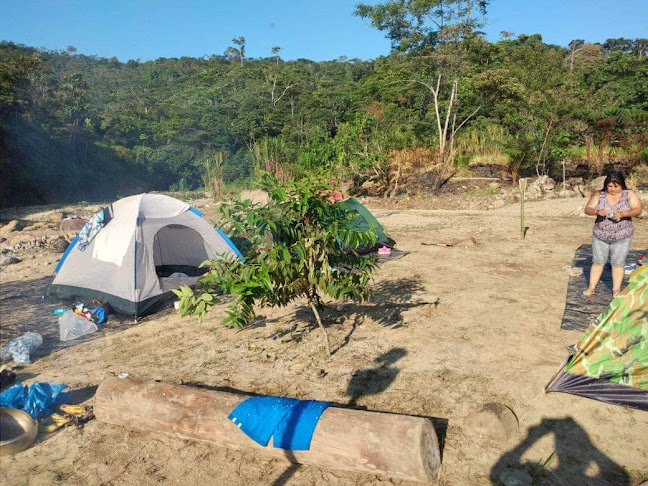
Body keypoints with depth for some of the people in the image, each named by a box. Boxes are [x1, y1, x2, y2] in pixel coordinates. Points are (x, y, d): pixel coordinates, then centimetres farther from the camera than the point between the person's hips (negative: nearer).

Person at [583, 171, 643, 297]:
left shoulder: (630, 194, -3)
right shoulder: (599, 195, -1)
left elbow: (638, 210, -12)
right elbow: (587, 209, -5)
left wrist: (622, 214, -29)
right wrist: (597, 212, -27)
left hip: (621, 237, -1)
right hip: (600, 235, 1)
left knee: (618, 263, 5)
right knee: (597, 262, 8)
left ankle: (616, 290, 16)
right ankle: (591, 287, 16)